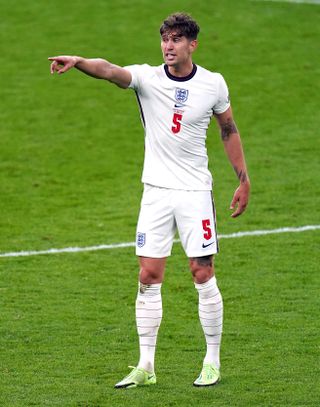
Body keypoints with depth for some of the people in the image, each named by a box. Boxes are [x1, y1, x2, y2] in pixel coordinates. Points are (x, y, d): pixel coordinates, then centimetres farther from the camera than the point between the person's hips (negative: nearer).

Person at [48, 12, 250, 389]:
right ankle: (145, 366, 7)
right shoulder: (148, 78, -5)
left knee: (203, 275, -1)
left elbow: (229, 130, 13)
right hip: (155, 191, 1)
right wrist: (78, 61, -47)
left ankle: (212, 362, 13)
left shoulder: (213, 84, -2)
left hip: (195, 192, -1)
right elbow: (110, 71, -26)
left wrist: (243, 179, 13)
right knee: (148, 277, 0)